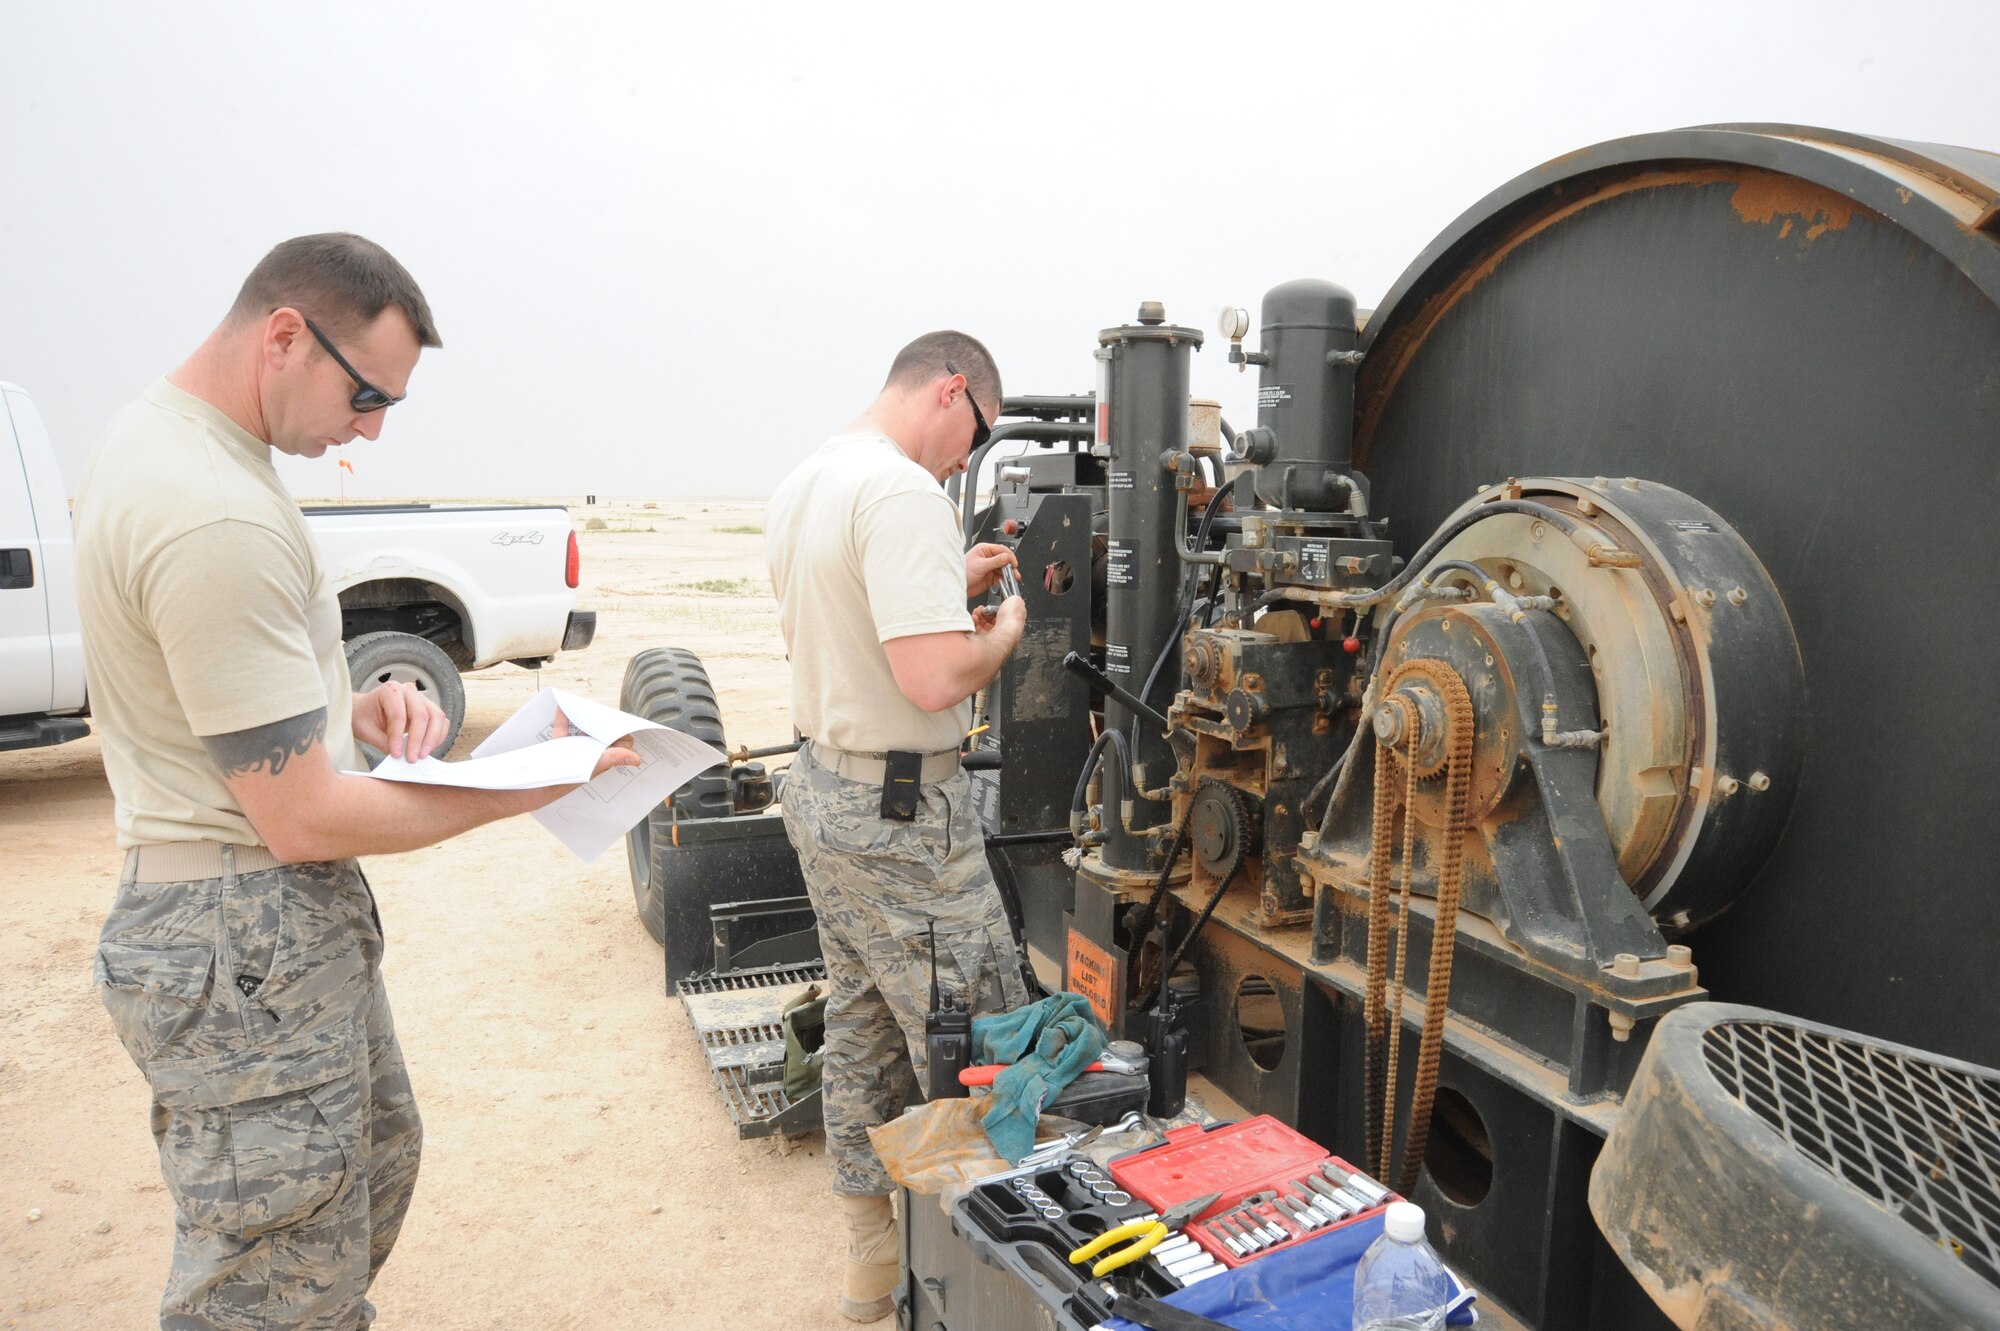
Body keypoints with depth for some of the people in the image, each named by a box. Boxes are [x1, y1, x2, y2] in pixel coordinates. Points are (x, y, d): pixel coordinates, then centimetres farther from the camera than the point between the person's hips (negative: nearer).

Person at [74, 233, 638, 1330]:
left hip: (292, 918, 11)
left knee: (375, 1167, 28)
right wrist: (530, 785, -14)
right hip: (247, 945, -11)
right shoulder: (217, 519, -27)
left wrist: (348, 705, 3)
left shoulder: (153, 435, 8)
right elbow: (303, 820, -24)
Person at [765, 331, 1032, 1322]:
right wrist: (1005, 624, -9)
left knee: (861, 1026, 19)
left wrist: (952, 586, 13)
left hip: (820, 786, 10)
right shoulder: (903, 491, -21)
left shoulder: (800, 485, 11)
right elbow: (936, 679, -28)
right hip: (902, 813, -10)